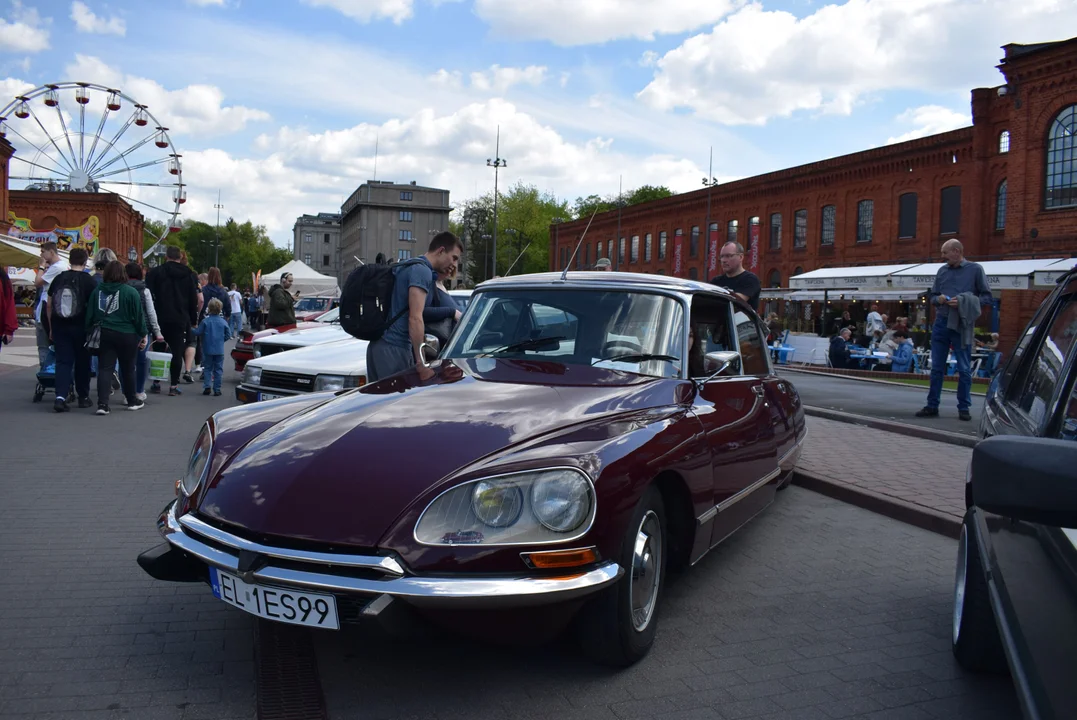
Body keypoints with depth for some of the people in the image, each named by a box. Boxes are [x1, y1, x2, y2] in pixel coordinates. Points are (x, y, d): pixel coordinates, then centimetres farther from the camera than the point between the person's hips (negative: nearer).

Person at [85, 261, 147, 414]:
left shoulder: (96, 291, 4)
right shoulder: (131, 292, -8)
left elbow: (90, 315, 8)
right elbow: (138, 315, -5)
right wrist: (143, 334, 4)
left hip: (103, 335, 2)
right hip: (126, 335, -2)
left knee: (105, 368, 1)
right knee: (128, 368, 11)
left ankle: (102, 403, -11)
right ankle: (132, 401, 24)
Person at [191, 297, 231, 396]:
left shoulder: (205, 321, -7)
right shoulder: (223, 322, -3)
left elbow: (198, 332, -3)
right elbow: (228, 335, 1)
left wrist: (191, 330, 16)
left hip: (208, 350, -1)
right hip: (219, 350, 1)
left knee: (207, 368, 11)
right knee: (218, 370, 6)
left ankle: (206, 386, 1)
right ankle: (217, 389, 6)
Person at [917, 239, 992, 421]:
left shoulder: (975, 269, 0)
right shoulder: (942, 271, 11)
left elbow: (986, 297, -2)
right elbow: (931, 296, 17)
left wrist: (964, 303, -16)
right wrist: (938, 299, -5)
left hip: (962, 325, -4)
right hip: (941, 322, 4)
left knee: (964, 369, 3)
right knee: (936, 368, 6)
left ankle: (964, 408, 11)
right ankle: (932, 406, 13)